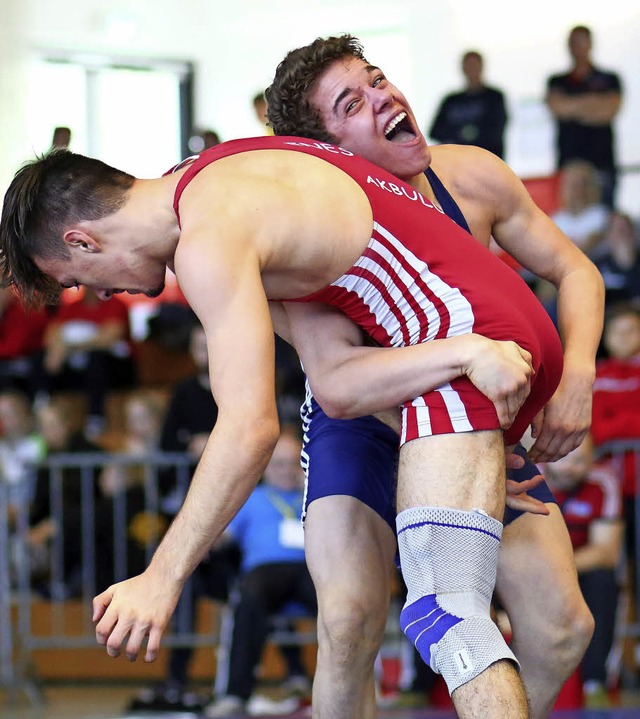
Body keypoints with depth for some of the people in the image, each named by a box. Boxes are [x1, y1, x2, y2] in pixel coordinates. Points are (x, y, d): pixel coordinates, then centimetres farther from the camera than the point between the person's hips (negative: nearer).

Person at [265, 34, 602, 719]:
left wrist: (577, 371, -22)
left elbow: (575, 272, -3)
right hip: (361, 434, -4)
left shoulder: (471, 177, -17)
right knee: (349, 624, -26)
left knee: (562, 629, -6)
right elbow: (337, 387, -42)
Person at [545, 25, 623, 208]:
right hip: (568, 161, 1)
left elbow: (611, 109, -4)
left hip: (601, 162, -1)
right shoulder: (557, 82, 16)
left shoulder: (609, 80, 11)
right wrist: (594, 99, 0)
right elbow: (556, 105, -2)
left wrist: (572, 108, -1)